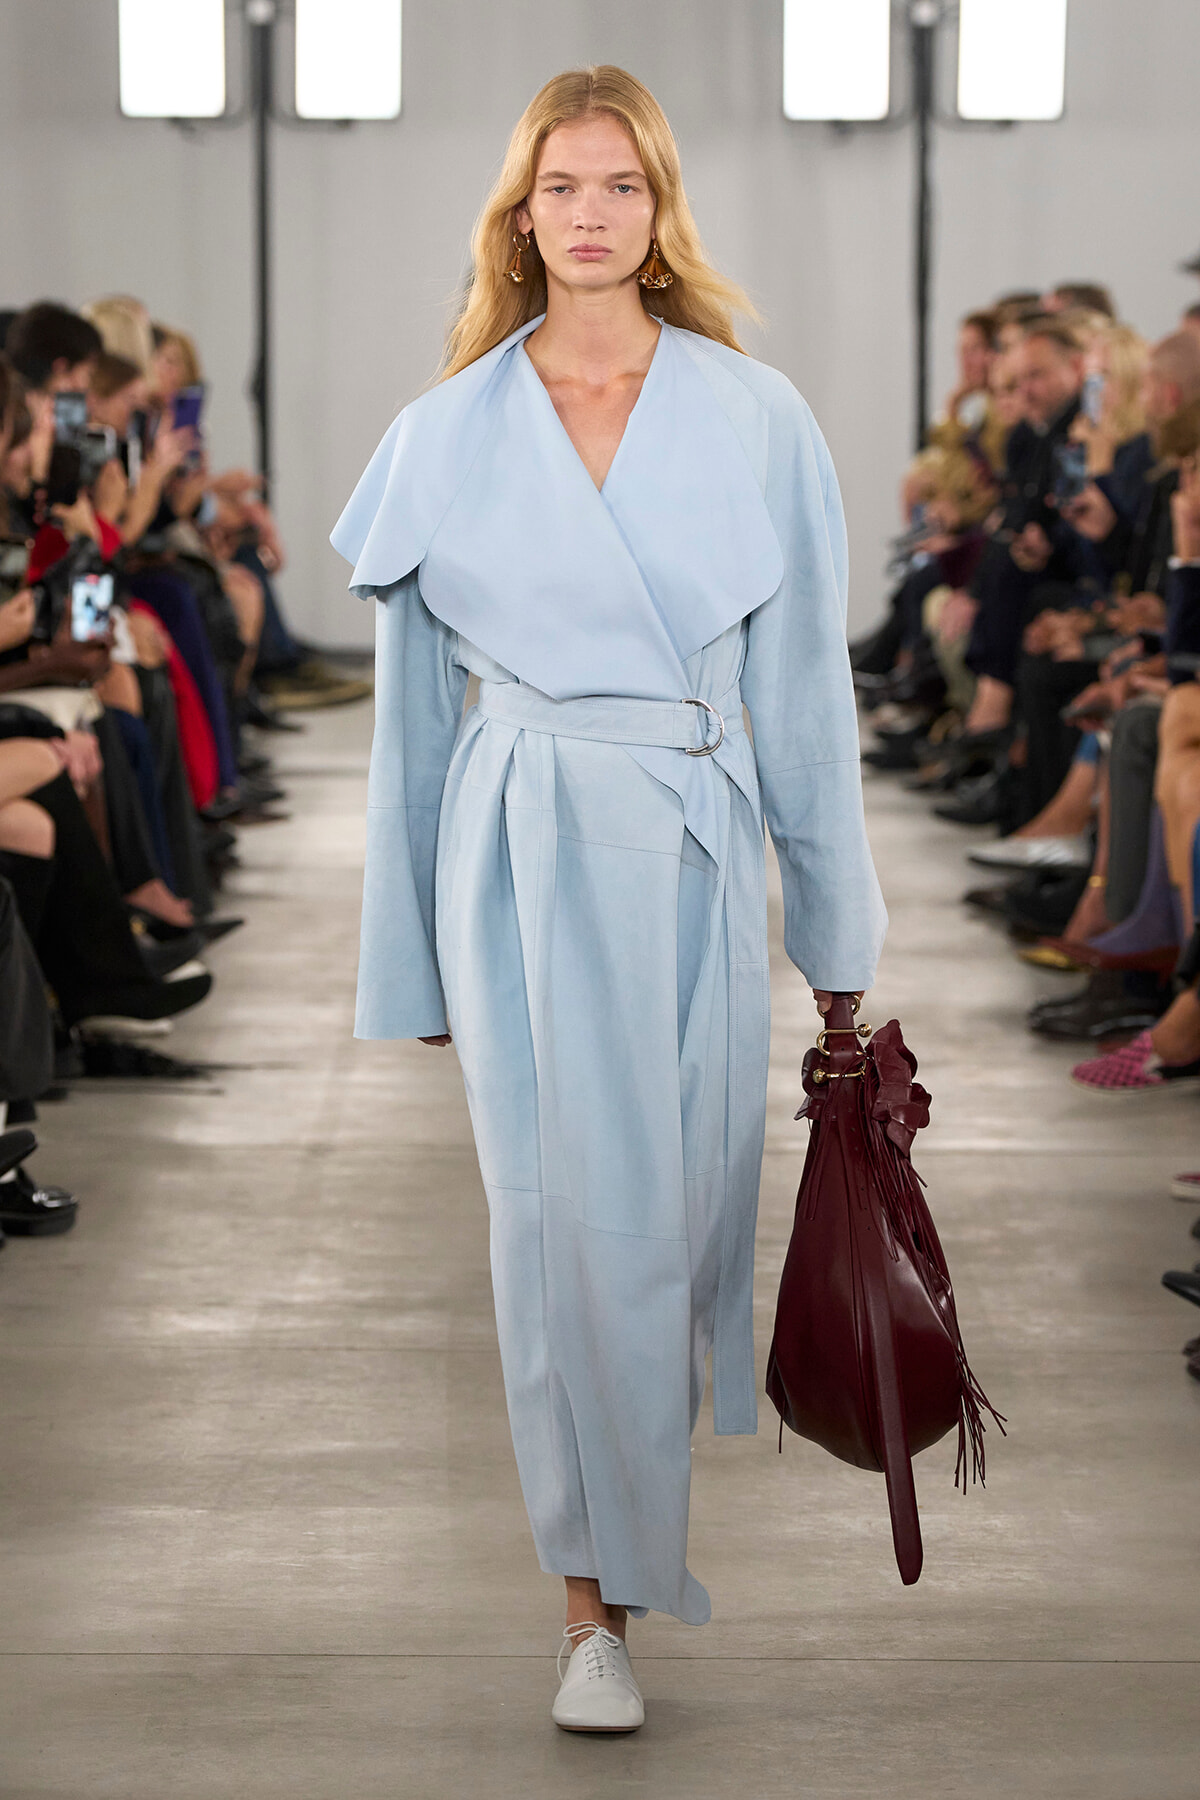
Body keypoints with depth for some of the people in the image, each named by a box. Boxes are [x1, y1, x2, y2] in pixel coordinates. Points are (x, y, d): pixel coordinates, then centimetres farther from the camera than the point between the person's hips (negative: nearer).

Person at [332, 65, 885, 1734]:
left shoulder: (755, 420, 4)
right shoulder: (449, 433, 5)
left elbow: (803, 685, 6)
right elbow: (414, 707, 10)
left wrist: (839, 927, 6)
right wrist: (412, 960, 11)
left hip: (693, 850, 1)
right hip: (521, 848, 0)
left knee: (687, 1206, 5)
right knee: (569, 1216, -7)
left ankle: (645, 1517, 33)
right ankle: (599, 1607, 0)